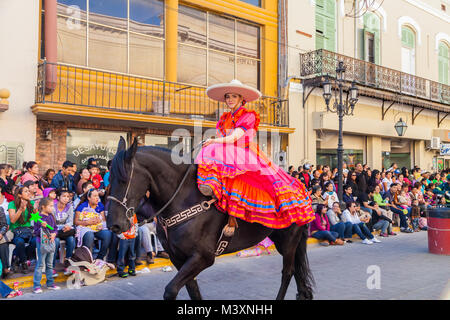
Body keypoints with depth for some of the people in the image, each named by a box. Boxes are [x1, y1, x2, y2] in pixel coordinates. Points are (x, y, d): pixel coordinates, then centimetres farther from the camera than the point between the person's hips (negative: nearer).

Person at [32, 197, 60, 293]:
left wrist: (54, 233, -6)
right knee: (40, 265, -3)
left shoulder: (51, 216, 7)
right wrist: (42, 227, -27)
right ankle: (36, 286, 4)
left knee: (50, 264, 14)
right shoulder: (38, 218, -11)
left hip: (51, 242, 6)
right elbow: (36, 232, -11)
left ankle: (50, 283, 22)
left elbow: (55, 228, 14)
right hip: (42, 243, -6)